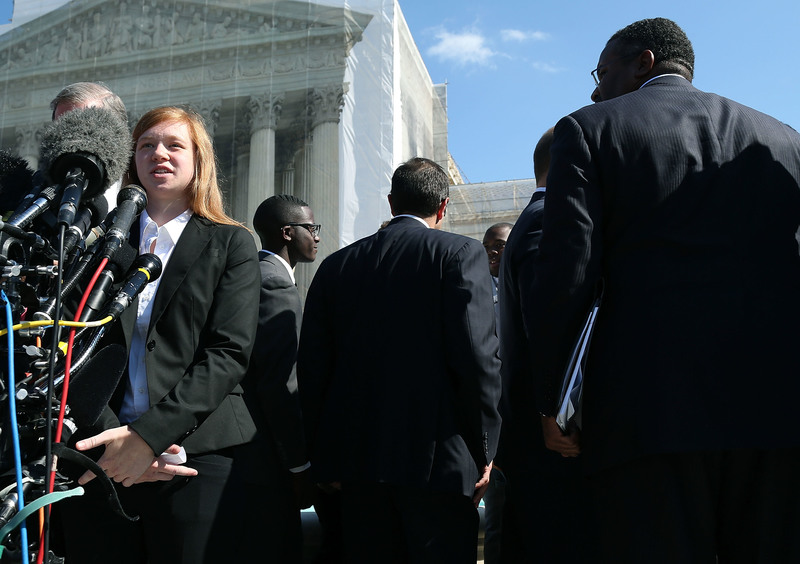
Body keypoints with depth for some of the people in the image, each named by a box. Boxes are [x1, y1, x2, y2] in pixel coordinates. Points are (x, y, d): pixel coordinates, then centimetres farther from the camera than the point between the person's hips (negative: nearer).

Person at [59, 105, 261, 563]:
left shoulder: (231, 244, 5)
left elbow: (229, 353, -5)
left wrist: (148, 434, -14)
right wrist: (111, 436, -11)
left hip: (201, 457, -2)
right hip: (105, 467, 2)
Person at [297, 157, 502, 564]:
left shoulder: (336, 265, 9)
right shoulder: (460, 253, -3)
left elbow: (312, 367, 8)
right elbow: (478, 356, -11)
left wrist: (324, 460, 14)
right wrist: (483, 451, -2)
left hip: (356, 457, 5)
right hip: (438, 458, -4)